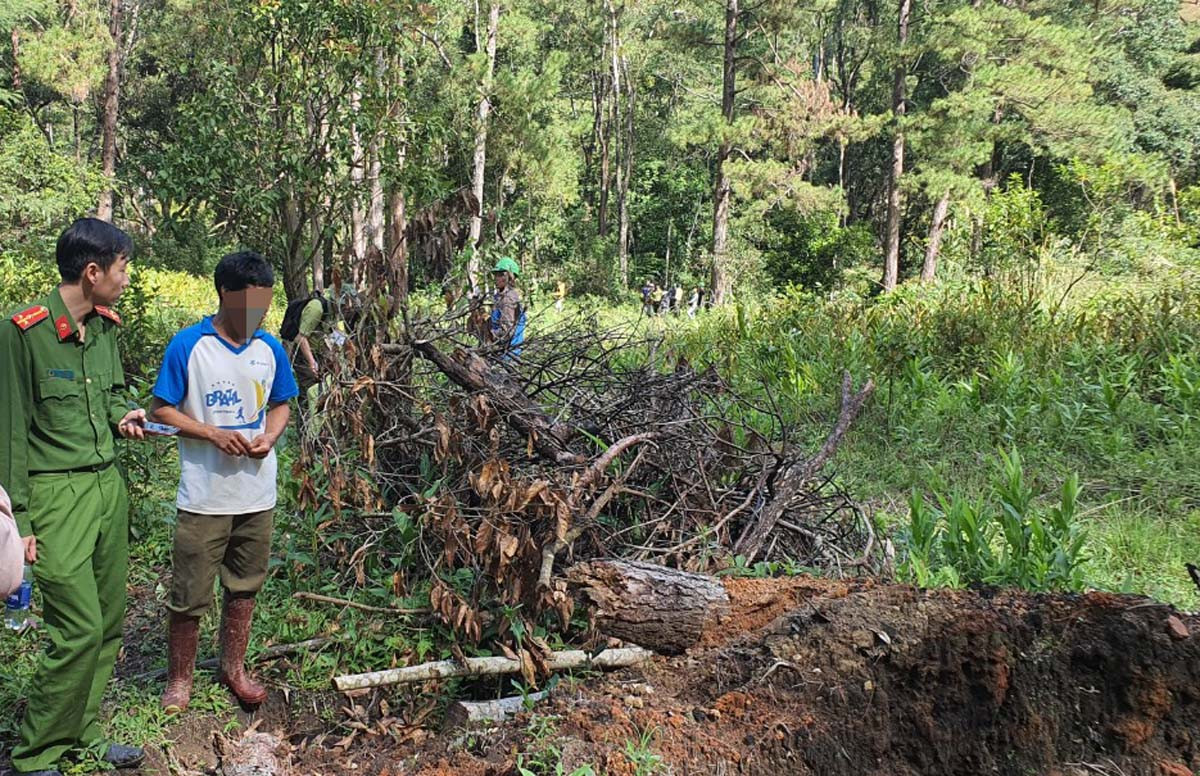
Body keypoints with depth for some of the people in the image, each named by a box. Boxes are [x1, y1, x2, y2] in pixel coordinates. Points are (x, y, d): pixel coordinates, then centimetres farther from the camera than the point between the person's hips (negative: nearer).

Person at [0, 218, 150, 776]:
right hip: (56, 495, -7)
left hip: (109, 485, 7)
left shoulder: (105, 326, 8)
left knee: (109, 622, 12)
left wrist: (121, 416, 2)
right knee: (80, 630, -8)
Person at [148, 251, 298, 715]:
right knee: (190, 593, 4)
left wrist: (269, 437, -7)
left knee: (244, 587, 16)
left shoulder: (270, 349, 3)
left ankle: (233, 668, 33)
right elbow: (161, 410, -7)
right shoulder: (187, 346, -10)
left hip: (257, 494, 4)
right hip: (204, 497, -4)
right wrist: (214, 434, -19)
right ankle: (179, 679, 24)